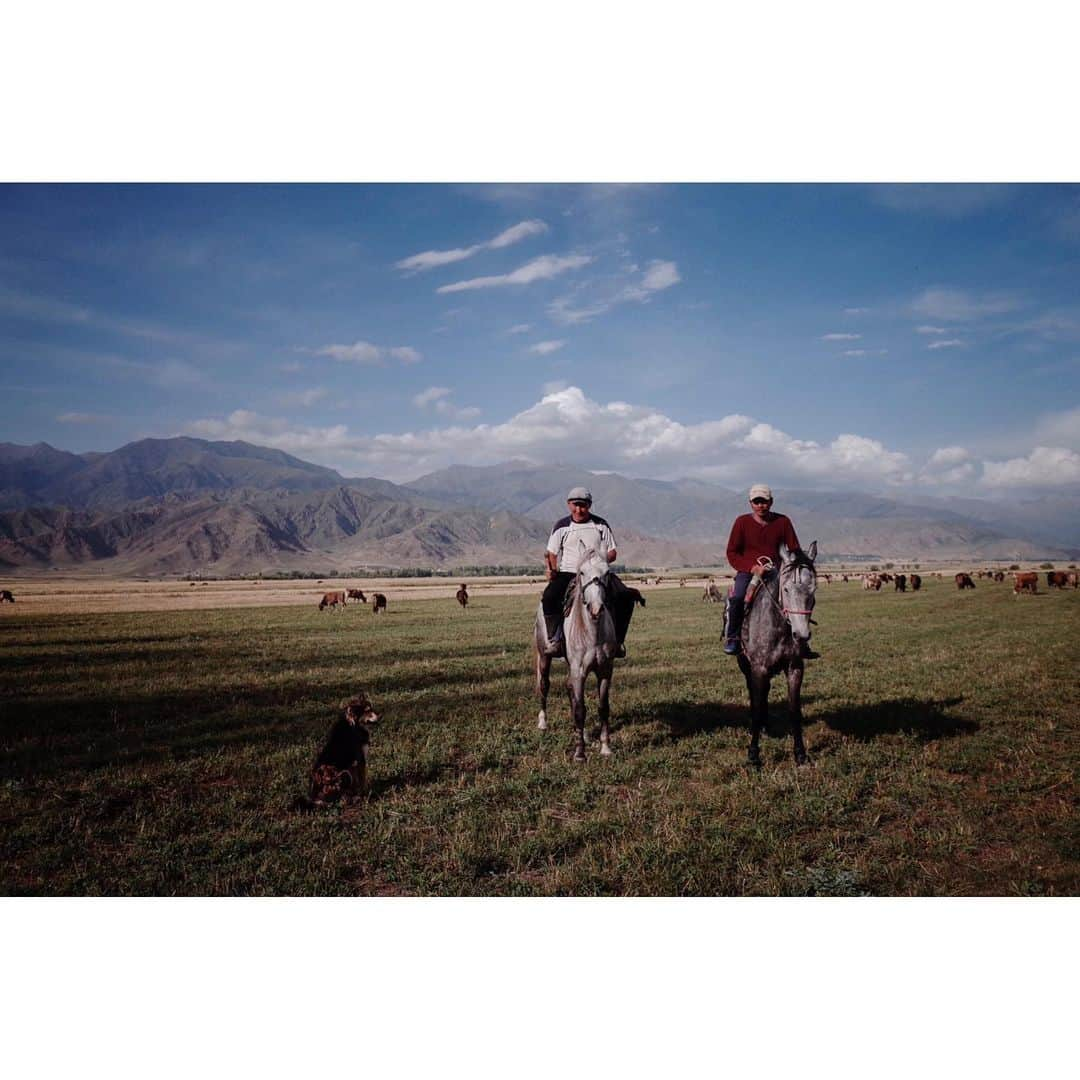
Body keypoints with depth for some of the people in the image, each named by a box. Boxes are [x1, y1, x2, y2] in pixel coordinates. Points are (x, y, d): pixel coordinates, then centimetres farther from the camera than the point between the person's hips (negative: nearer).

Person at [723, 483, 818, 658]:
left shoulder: (783, 522, 4)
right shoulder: (742, 522, -1)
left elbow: (794, 550, 7)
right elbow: (732, 553, -1)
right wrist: (752, 567, -17)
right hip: (748, 571, -2)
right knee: (737, 598, -32)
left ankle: (800, 642, 1)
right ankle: (733, 639, -12)